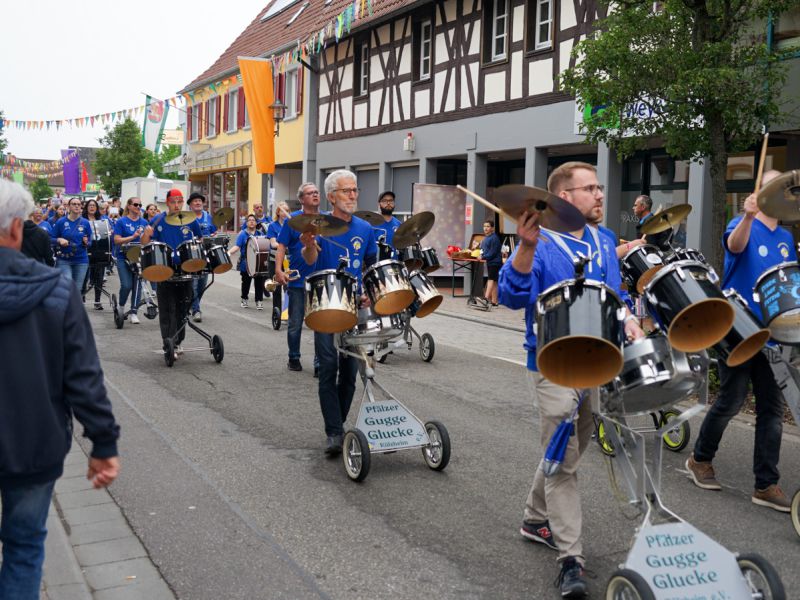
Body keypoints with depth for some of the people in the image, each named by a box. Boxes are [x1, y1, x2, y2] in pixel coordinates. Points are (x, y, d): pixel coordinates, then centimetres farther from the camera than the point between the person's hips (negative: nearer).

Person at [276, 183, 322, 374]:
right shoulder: (293, 220, -1)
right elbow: (282, 246, -2)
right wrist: (278, 270, -14)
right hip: (298, 281, -1)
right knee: (295, 324, 11)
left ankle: (320, 363, 9)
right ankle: (294, 358, 28)